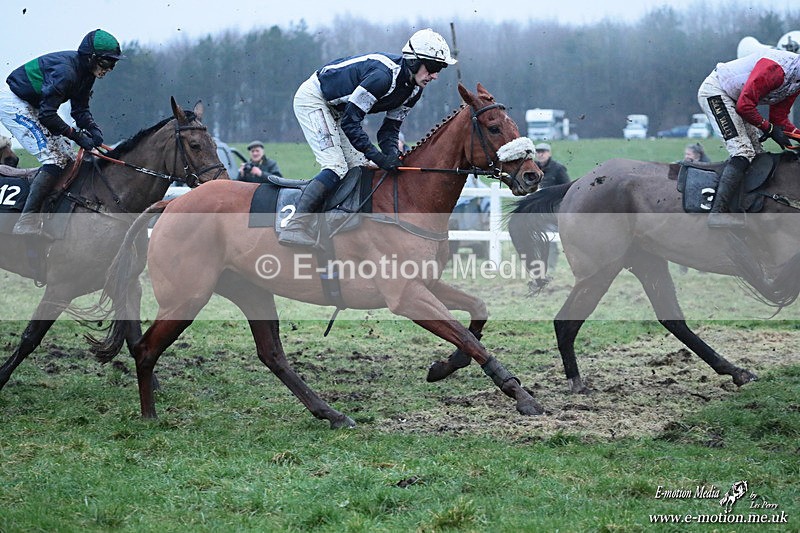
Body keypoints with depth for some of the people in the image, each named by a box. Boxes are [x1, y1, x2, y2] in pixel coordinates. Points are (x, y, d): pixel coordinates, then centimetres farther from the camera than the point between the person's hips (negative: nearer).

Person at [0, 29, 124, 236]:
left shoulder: (84, 72, 0)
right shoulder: (65, 71, -29)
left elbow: (80, 110, 6)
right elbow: (47, 115, -29)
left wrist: (94, 129, -14)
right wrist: (77, 136, -25)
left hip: (30, 106, 10)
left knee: (66, 156, 6)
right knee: (53, 159, -18)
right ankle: (26, 224, -23)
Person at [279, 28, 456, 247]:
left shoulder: (413, 89, -4)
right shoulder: (383, 75, -32)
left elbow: (390, 128, 2)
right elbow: (350, 122, -30)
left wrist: (393, 155, -18)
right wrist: (378, 157, -33)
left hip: (335, 111, 10)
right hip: (312, 99, -10)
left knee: (361, 168, 3)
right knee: (336, 167, -21)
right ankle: (295, 227, -27)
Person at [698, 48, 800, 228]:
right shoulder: (776, 67, -28)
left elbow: (779, 117, 11)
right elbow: (745, 105, -27)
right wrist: (769, 129, -17)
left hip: (733, 99, 11)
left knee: (757, 154, 7)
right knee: (743, 153, -21)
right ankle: (717, 213, -27)